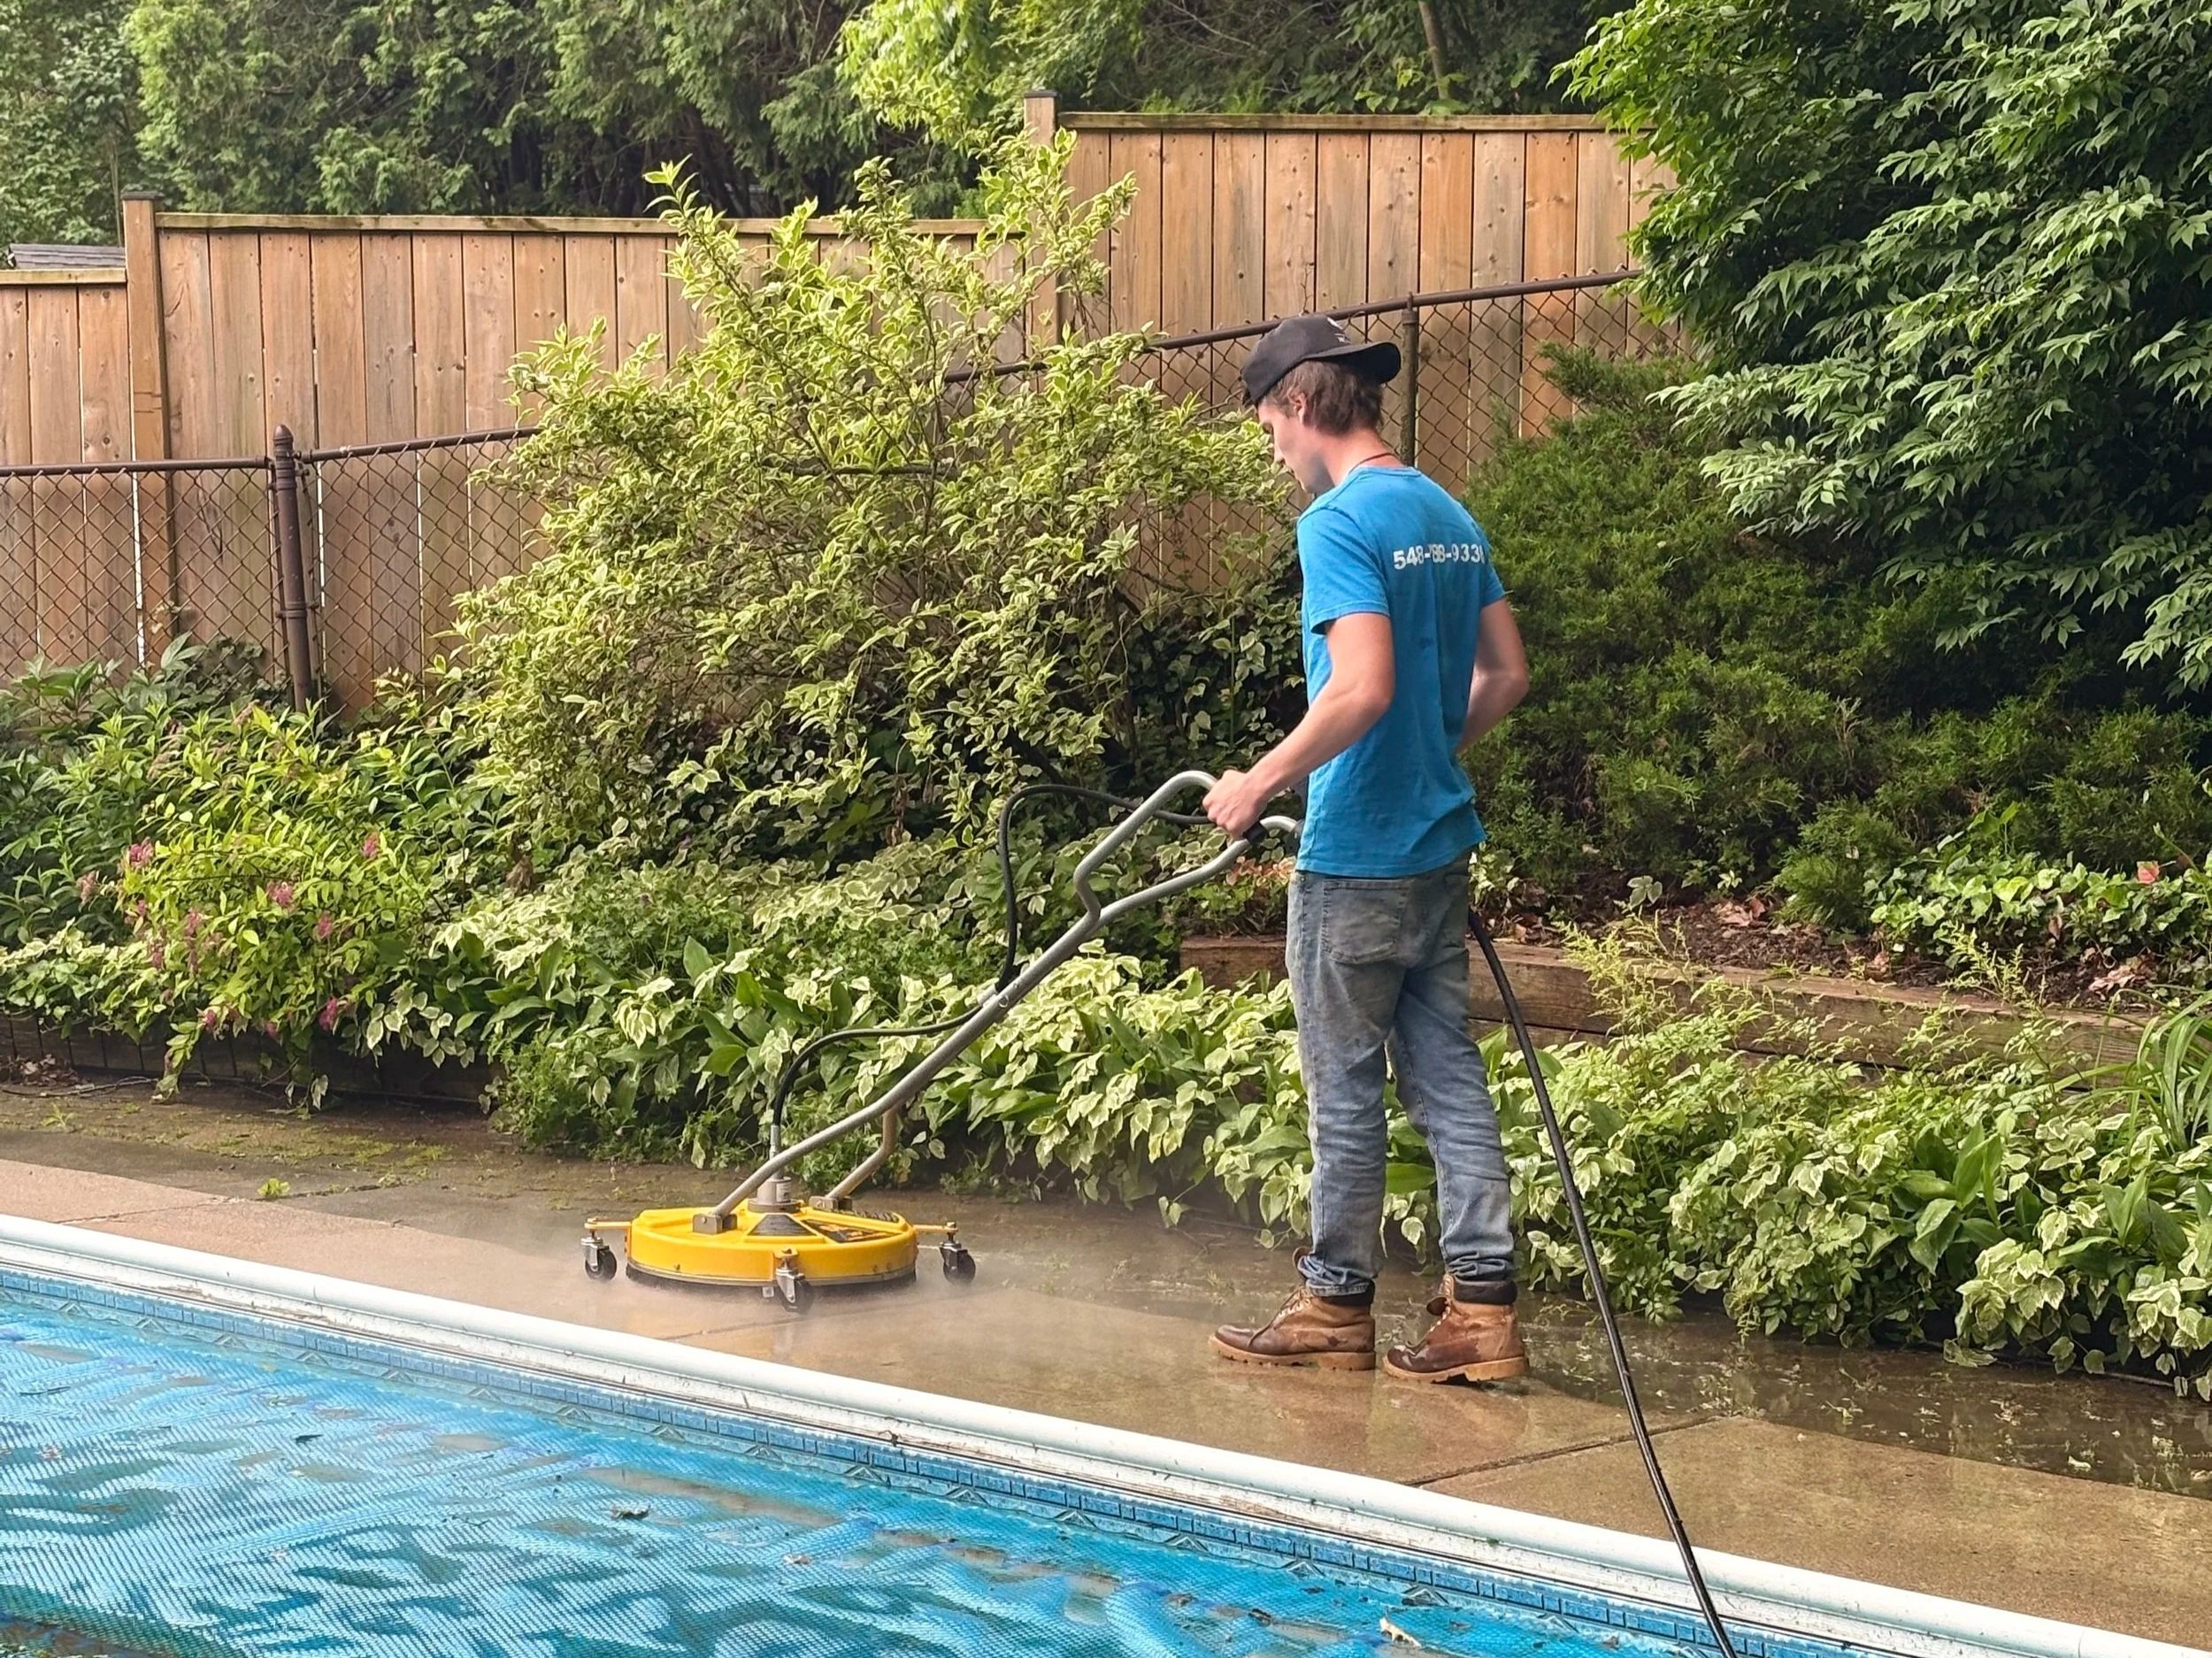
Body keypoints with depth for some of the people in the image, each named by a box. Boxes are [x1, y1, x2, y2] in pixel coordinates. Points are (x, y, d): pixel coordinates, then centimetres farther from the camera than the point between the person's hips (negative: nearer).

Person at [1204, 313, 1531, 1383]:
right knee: (1447, 1072, 9)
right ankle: (1482, 1307, 10)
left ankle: (1335, 1305, 15)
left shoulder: (1341, 522, -16)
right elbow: (1505, 676, 14)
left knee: (1344, 1085, 4)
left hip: (1357, 854, -8)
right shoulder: (1450, 516, 10)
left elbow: (1361, 689, -25)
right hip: (1441, 841, 8)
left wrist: (1259, 783, -16)